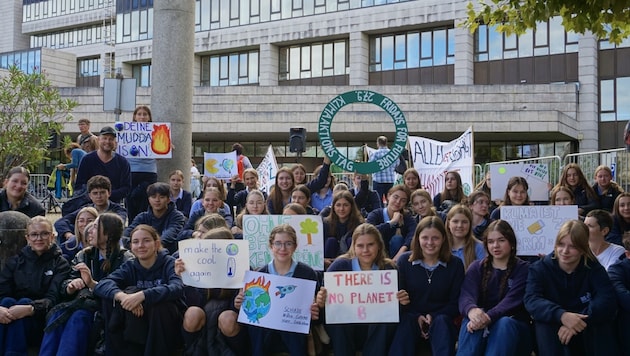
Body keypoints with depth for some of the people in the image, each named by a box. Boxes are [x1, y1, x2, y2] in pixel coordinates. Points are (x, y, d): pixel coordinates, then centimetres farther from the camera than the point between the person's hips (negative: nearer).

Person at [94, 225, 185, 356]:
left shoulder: (169, 263, -7)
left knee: (160, 304, -31)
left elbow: (177, 288, -29)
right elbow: (101, 285, -15)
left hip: (169, 327, -3)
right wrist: (122, 295, -37)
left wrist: (143, 295, -42)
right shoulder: (130, 267, 2)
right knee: (130, 291, -20)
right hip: (135, 330, 3)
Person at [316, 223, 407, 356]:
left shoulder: (388, 268, 1)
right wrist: (321, 303, -29)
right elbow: (324, 296, -6)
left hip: (377, 329, 1)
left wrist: (402, 301, -22)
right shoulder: (340, 265, -4)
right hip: (342, 330, -1)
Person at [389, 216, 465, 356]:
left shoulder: (455, 264, 4)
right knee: (405, 321, -34)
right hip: (410, 317, 0)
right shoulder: (404, 261, 4)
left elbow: (455, 303, 3)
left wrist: (433, 317, -14)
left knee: (441, 321, -34)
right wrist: (416, 317, -15)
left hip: (440, 320, 0)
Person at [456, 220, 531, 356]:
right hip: (481, 322, 2)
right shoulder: (477, 267, 11)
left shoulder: (523, 269, 4)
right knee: (471, 322, -33)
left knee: (504, 323, -36)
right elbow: (466, 295, -9)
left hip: (514, 326, -1)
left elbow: (512, 300, -14)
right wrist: (471, 310, -37)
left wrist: (489, 317, -35)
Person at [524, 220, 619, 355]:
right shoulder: (539, 269, -7)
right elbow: (531, 300, -24)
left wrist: (579, 320, -37)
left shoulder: (593, 268, -4)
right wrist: (561, 315, -44)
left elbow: (608, 300, -21)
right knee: (543, 324, -34)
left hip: (586, 335, 1)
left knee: (602, 324, -31)